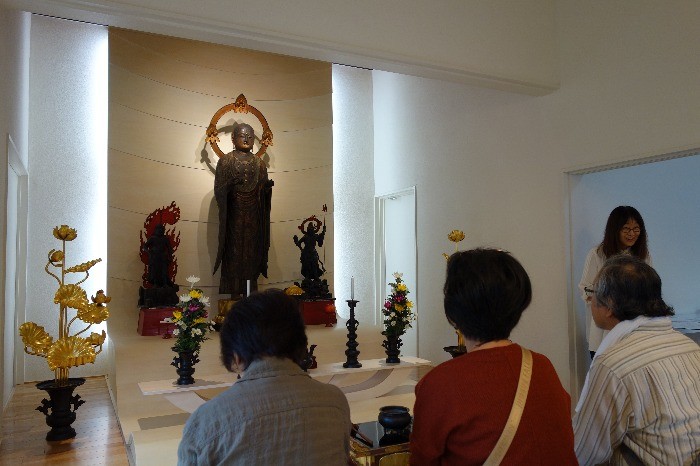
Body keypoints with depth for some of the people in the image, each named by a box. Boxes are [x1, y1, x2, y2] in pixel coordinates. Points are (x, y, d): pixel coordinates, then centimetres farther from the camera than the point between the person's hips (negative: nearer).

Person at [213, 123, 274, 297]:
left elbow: (263, 191, 13)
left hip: (253, 217, 3)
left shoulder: (259, 163, 14)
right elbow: (219, 190, -4)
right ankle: (234, 294, -1)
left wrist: (268, 186, -8)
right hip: (234, 216, -3)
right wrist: (231, 184, -23)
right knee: (234, 253, -5)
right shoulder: (226, 160, 4)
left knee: (252, 253, 1)